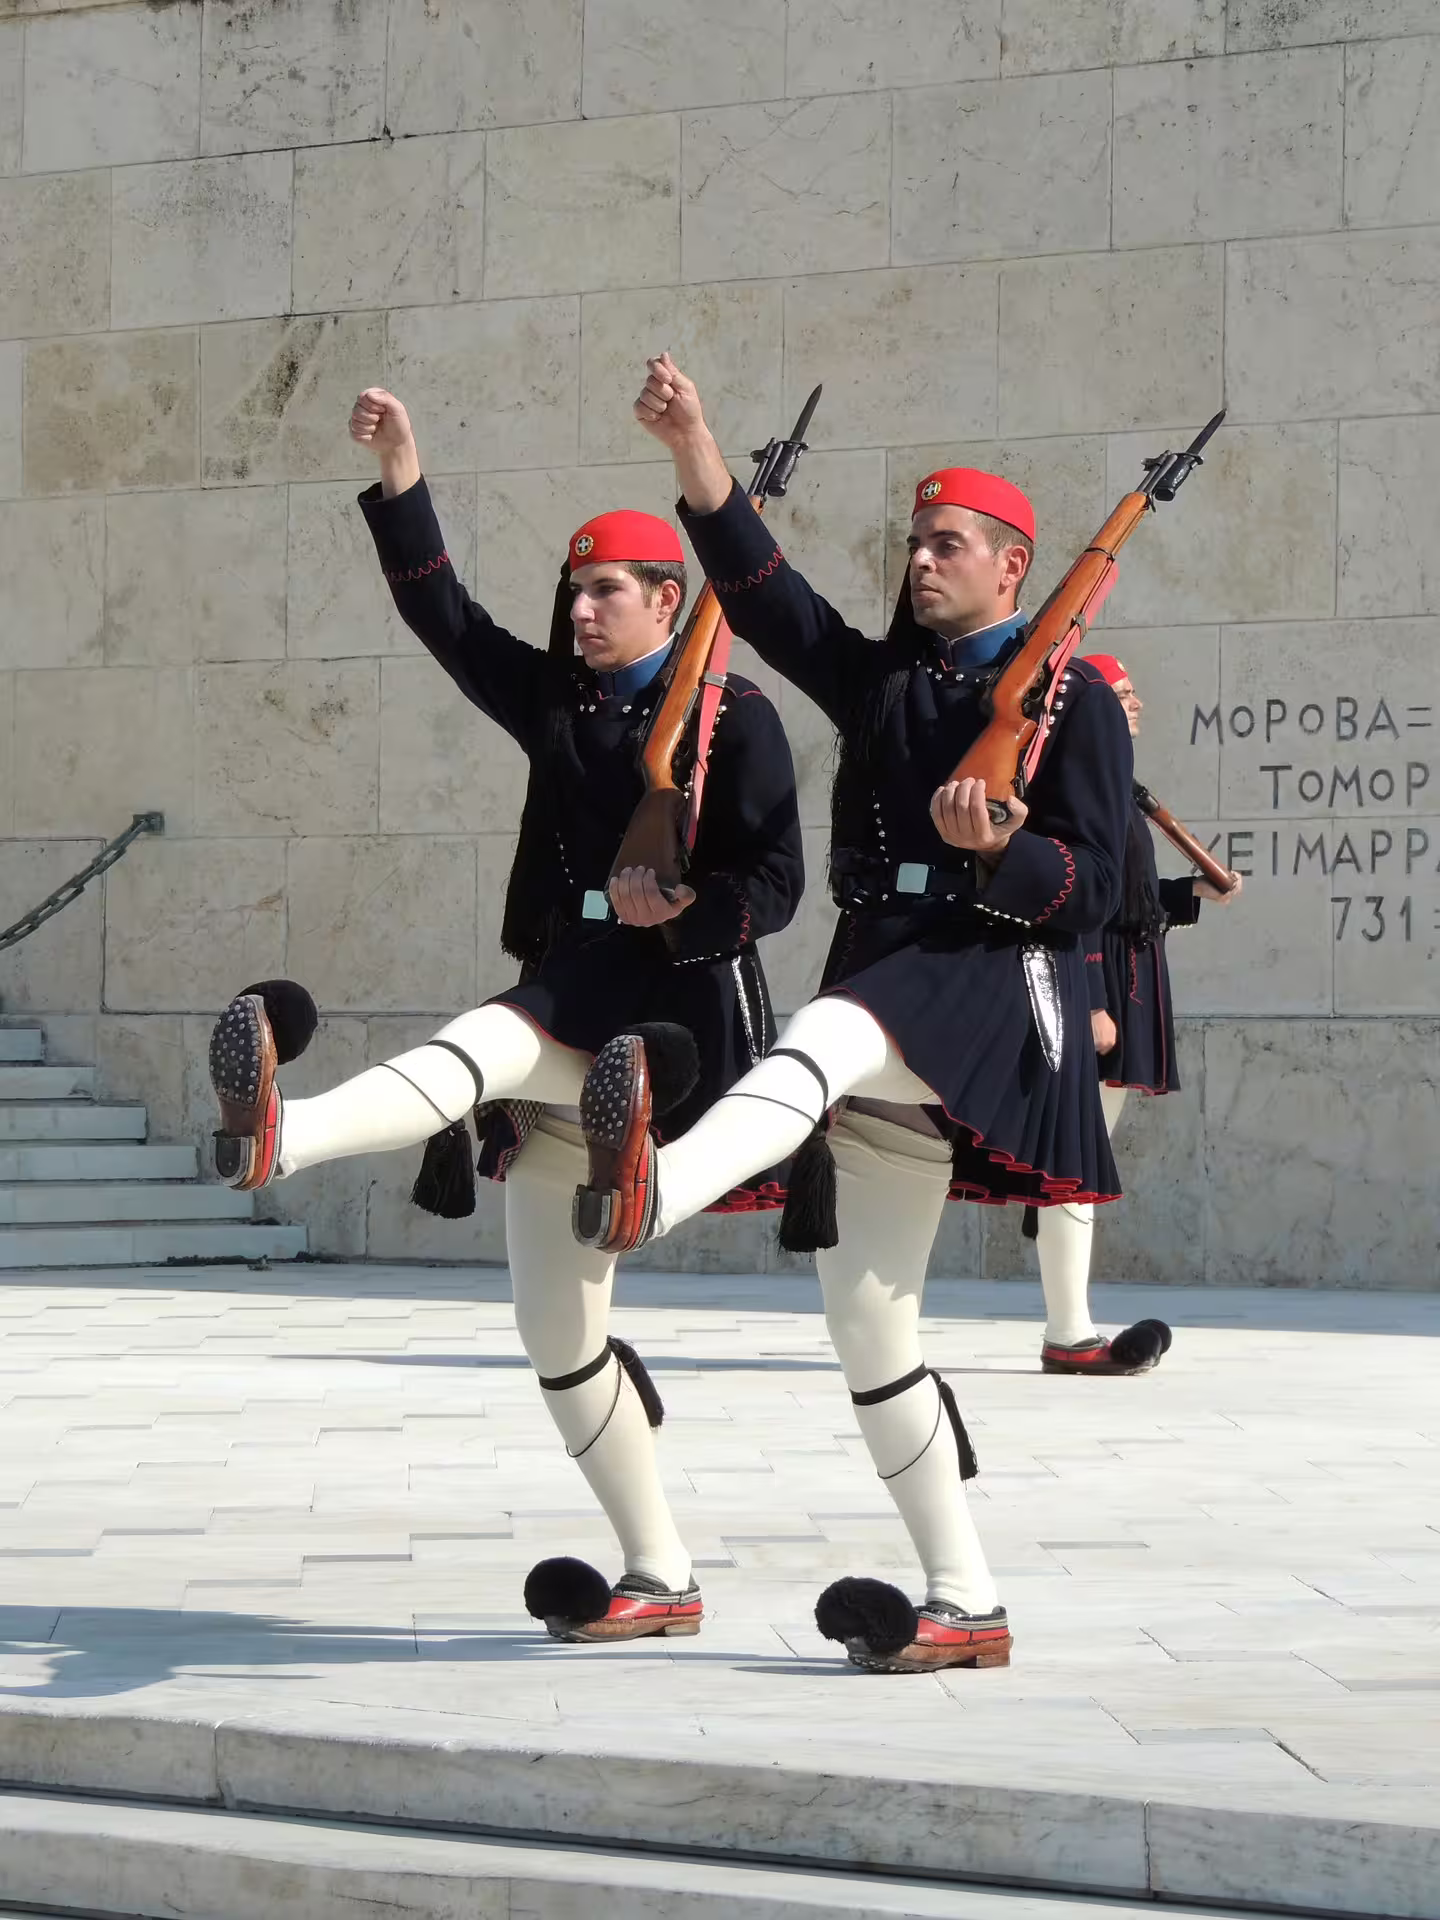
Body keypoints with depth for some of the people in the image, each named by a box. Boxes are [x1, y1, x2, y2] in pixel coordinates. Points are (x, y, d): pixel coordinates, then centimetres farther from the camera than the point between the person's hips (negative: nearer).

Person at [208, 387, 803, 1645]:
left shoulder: (738, 719, -1)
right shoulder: (560, 705, 16)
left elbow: (774, 885, -6)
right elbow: (447, 619, 9)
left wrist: (677, 913, -23)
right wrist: (402, 481, -1)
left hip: (669, 1016, -7)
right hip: (565, 1002, 7)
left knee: (486, 1048, -37)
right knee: (557, 1332, 6)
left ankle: (278, 1135, -64)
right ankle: (660, 1577, 14)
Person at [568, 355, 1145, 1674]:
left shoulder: (1074, 701, 5)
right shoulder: (883, 683, 21)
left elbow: (1093, 890, -3)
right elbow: (770, 601, 6)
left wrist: (997, 850, -23)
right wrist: (699, 459, -7)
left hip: (1001, 987, -7)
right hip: (888, 997, 7)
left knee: (826, 1037, -40)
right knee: (867, 1321, 2)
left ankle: (650, 1194, -71)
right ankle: (966, 1607, 9)